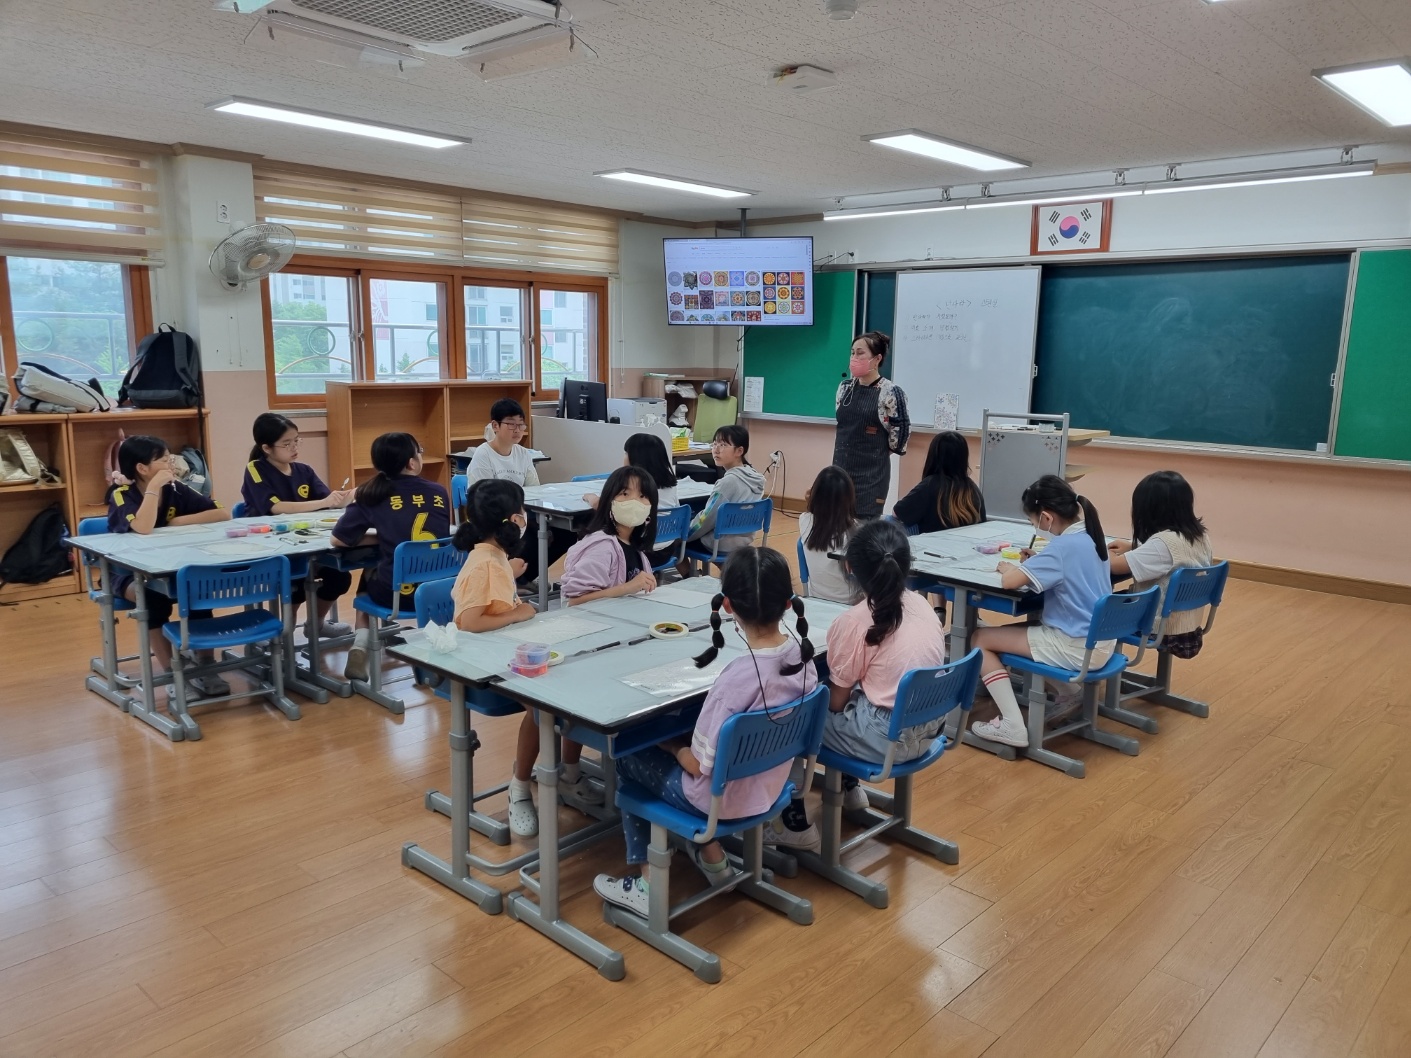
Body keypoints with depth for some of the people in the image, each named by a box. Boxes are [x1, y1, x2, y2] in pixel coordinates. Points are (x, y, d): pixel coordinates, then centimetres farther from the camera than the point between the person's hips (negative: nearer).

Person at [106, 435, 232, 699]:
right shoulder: (122, 495, -15)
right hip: (129, 573, -3)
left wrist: (180, 522, -16)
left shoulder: (176, 490, -3)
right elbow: (143, 528, -36)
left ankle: (205, 666, -19)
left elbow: (223, 514, -8)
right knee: (154, 596, -35)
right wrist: (154, 486, -29)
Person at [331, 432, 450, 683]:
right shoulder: (439, 493, 2)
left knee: (368, 577, 34)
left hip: (394, 593, -2)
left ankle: (361, 646, 17)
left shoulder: (372, 495, -4)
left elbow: (338, 540, 1)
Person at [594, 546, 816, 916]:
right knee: (682, 742, 28)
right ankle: (711, 855, 28)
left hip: (721, 799, -6)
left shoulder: (738, 677, -33)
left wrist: (674, 747, 0)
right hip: (769, 787, 6)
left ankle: (647, 883, 21)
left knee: (628, 756, 16)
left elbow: (701, 765, -22)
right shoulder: (802, 657, -13)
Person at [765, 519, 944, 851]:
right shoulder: (922, 605, 2)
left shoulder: (855, 621, -16)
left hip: (887, 738, -7)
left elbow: (836, 702, -10)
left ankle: (795, 822, 10)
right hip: (928, 729, 8)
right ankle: (849, 788, 40)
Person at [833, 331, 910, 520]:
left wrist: (883, 451, 3)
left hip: (872, 473, -5)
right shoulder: (844, 387, 6)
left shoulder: (890, 392, -12)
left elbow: (902, 429, -7)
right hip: (841, 468, 6)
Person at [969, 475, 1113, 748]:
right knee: (1019, 628, 30)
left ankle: (1012, 724, -8)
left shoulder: (1064, 546, -22)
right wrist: (1037, 560, 8)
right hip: (1101, 642, 9)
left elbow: (1010, 581, -27)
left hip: (1076, 648, -9)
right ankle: (1071, 690, 25)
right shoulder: (1091, 537, 4)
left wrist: (1006, 567, -5)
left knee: (980, 639, -3)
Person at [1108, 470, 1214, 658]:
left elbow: (1115, 565, -26)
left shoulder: (1163, 543, -26)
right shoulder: (1201, 536, 1)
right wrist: (1133, 547, 15)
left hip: (1162, 630, -8)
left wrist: (1104, 551, -5)